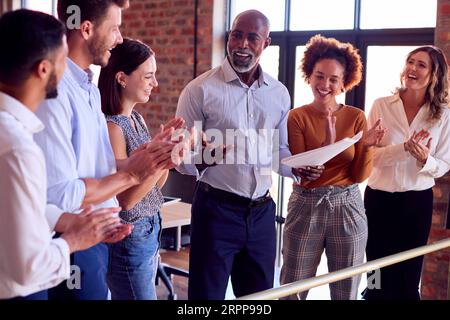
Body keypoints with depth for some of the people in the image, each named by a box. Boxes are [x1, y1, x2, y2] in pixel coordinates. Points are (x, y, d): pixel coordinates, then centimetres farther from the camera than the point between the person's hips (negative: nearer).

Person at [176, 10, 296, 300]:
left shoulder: (279, 93, 6)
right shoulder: (201, 89, -8)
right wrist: (205, 158, -28)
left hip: (262, 211, 5)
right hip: (216, 210, -4)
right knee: (207, 294, 7)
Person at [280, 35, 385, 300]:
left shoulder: (356, 117, -1)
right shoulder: (297, 117, -5)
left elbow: (360, 176, -3)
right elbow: (303, 175, -10)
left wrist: (367, 147, -21)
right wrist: (327, 143, -24)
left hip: (347, 208, 1)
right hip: (306, 207, -1)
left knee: (346, 291, 12)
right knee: (292, 289, 7)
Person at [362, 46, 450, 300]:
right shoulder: (382, 106, -5)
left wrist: (425, 159, -21)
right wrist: (404, 148, -27)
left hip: (418, 202, 1)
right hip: (380, 199, -1)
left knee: (408, 280, 13)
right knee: (379, 277, 9)